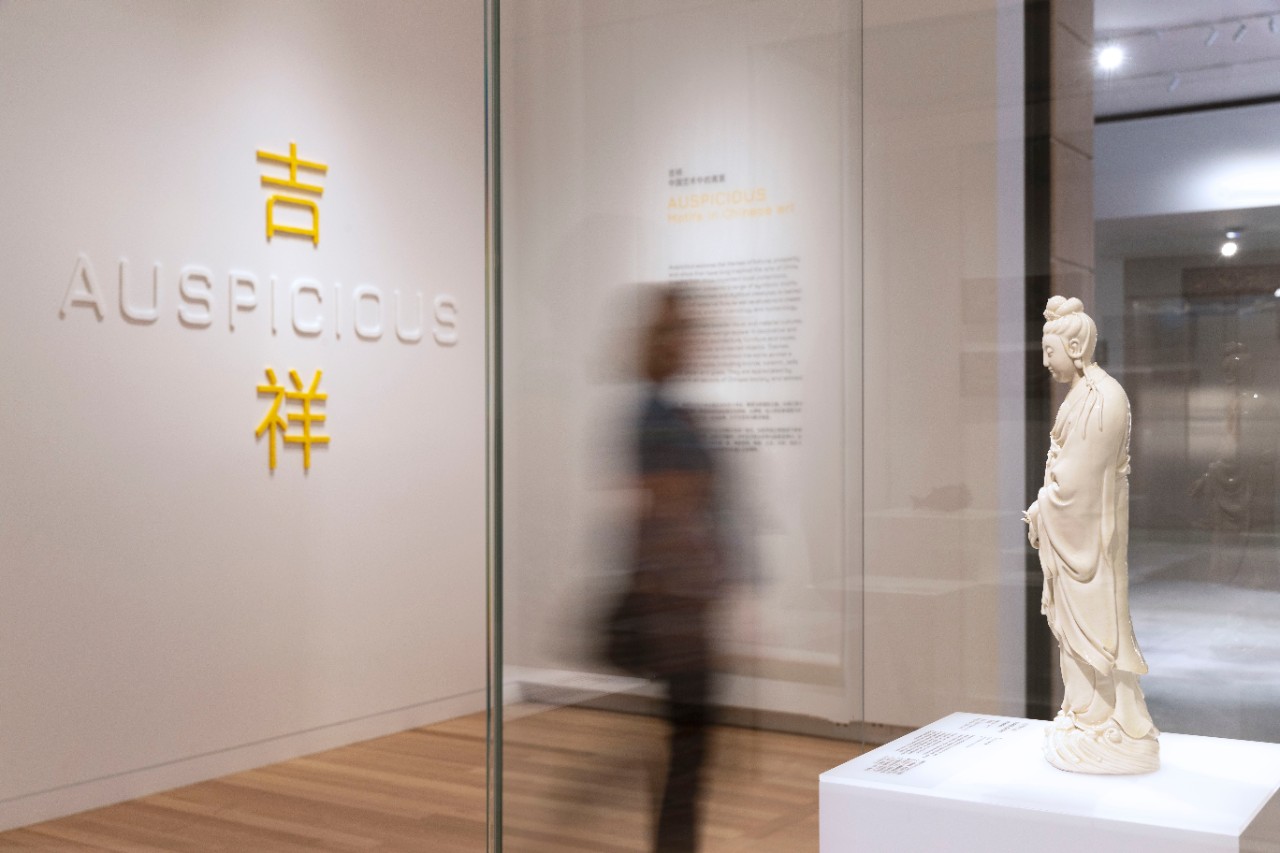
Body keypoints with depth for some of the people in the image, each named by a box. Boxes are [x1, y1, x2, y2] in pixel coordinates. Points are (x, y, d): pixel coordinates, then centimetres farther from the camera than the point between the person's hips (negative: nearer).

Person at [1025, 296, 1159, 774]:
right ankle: (1091, 720, 22)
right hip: (1072, 530, 9)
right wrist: (1044, 511, 7)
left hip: (1085, 531, -9)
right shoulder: (1085, 393, 12)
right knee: (1077, 624, 13)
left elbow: (1076, 475, -19)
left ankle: (1107, 731, 8)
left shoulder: (1099, 399, -18)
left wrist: (1041, 513, -8)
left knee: (1092, 622, -2)